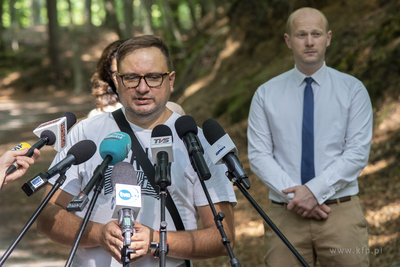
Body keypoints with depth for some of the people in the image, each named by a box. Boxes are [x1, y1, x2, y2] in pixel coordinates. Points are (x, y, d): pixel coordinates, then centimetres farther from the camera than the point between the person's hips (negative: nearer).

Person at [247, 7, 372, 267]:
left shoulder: (352, 89, 4)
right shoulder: (266, 94, 7)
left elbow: (358, 152, -4)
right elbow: (259, 155, 1)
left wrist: (316, 190, -13)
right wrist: (293, 194, -12)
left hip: (341, 213, -1)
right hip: (286, 214, 1)